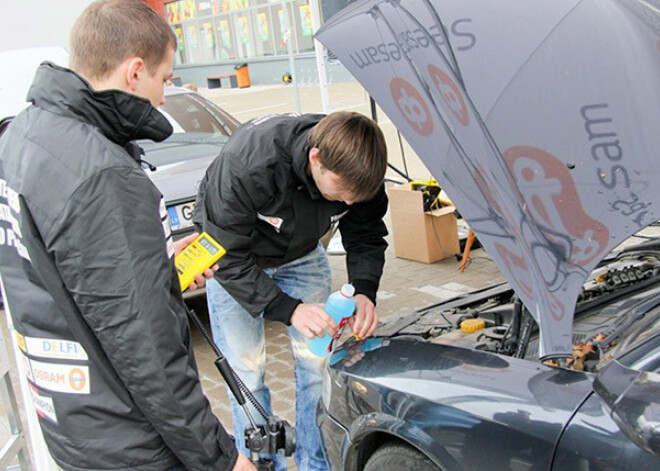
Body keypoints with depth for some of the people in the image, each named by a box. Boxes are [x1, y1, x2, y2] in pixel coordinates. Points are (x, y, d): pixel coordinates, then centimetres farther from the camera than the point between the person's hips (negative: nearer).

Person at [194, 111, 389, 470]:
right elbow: (228, 257, -32)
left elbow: (366, 238, -10)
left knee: (318, 363, 2)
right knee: (245, 372, -1)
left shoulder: (356, 169, -27)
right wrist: (290, 310, -40)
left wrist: (364, 292, -28)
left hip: (301, 255, 4)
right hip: (233, 254, -3)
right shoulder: (245, 165, -41)